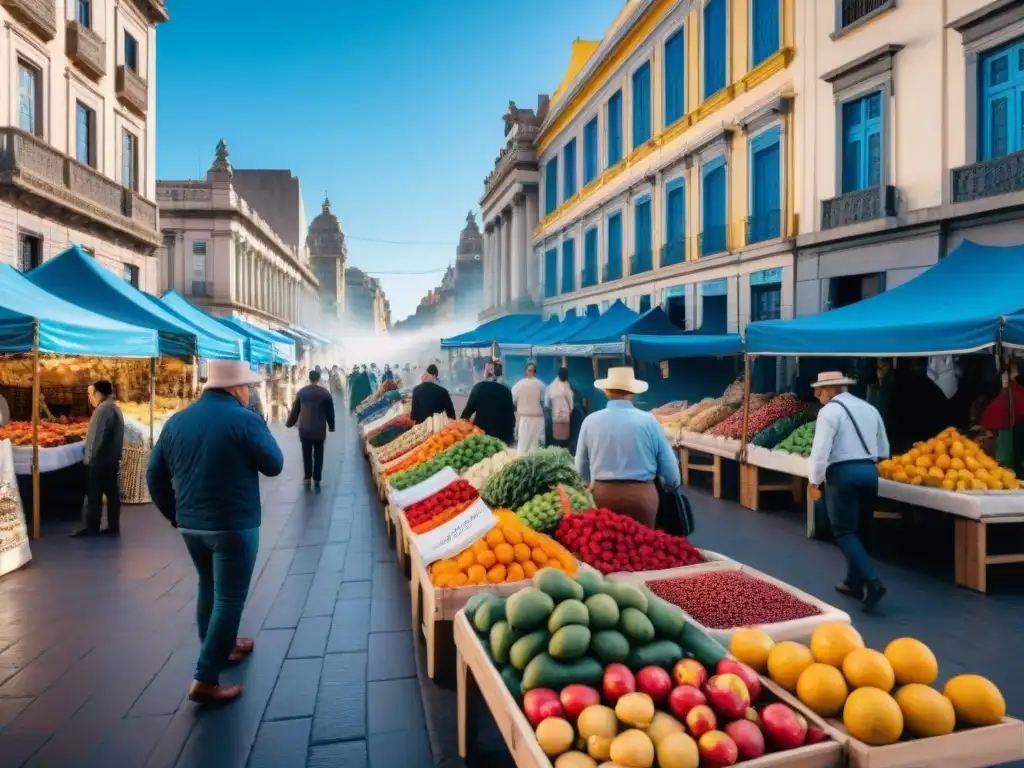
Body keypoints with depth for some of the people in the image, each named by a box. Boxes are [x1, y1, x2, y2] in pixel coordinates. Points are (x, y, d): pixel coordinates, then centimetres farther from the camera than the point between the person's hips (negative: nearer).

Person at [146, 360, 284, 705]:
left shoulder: (177, 420, 5)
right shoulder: (244, 419, -15)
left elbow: (155, 475, 9)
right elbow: (274, 466, -6)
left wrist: (175, 515, 18)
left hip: (190, 525, 7)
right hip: (234, 526, -7)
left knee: (209, 588, 24)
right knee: (229, 599, 2)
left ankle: (220, 648, 41)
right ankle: (205, 680, 5)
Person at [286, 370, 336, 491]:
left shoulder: (301, 392, 2)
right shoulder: (325, 393, -4)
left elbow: (295, 410, 6)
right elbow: (330, 412, 1)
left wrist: (289, 423, 20)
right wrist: (331, 426, 14)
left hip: (304, 429, 2)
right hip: (319, 430, -1)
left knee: (306, 455, 12)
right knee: (318, 456, 4)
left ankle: (307, 478, 15)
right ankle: (316, 481, 2)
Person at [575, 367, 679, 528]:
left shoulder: (590, 421, -2)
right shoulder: (649, 421, -7)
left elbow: (581, 469, 8)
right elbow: (669, 466, 0)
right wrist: (672, 485, 22)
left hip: (602, 493, 2)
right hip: (642, 494, -1)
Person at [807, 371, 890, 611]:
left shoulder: (829, 411, -8)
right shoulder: (870, 408, 14)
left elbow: (820, 450, -14)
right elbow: (883, 451, 17)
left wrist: (814, 481, -5)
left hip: (843, 474, -7)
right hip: (870, 472, 7)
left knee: (844, 532, 0)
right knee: (855, 529, 18)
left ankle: (872, 581, -13)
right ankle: (854, 582, 24)